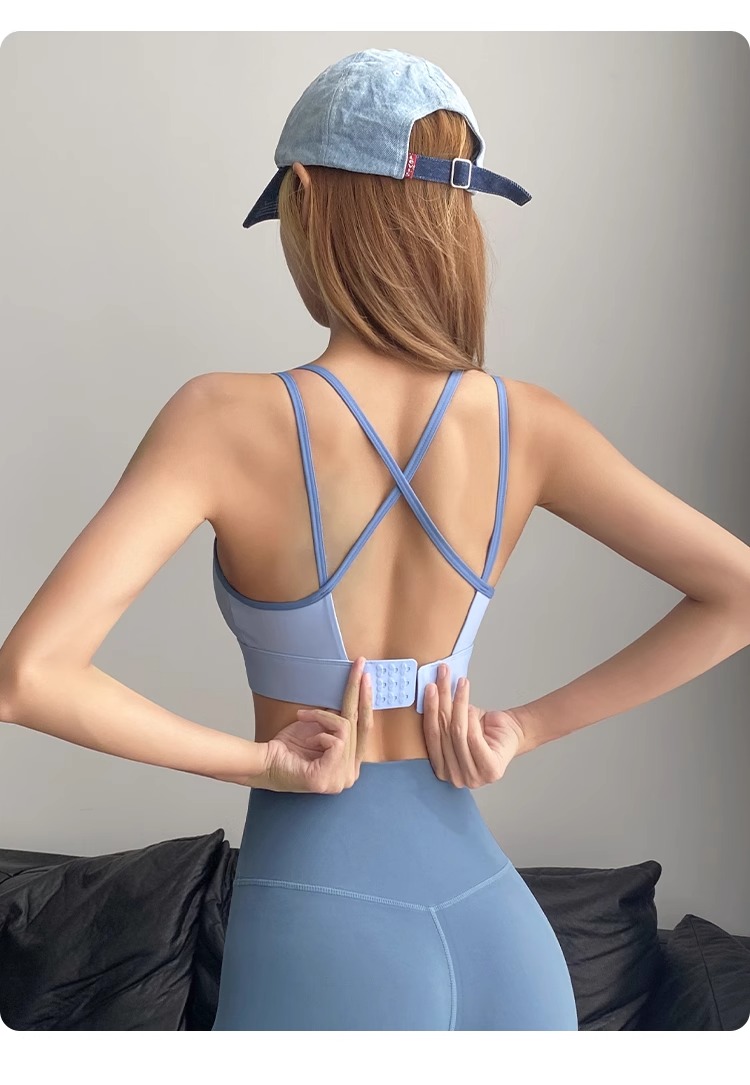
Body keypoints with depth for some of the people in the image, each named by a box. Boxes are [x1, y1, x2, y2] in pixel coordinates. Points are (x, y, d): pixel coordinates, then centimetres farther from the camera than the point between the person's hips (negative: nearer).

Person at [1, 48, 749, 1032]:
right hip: (494, 919, 4)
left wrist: (261, 761, -9)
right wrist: (527, 728, -1)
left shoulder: (227, 419, -16)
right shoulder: (526, 422, -5)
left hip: (320, 923, -3)